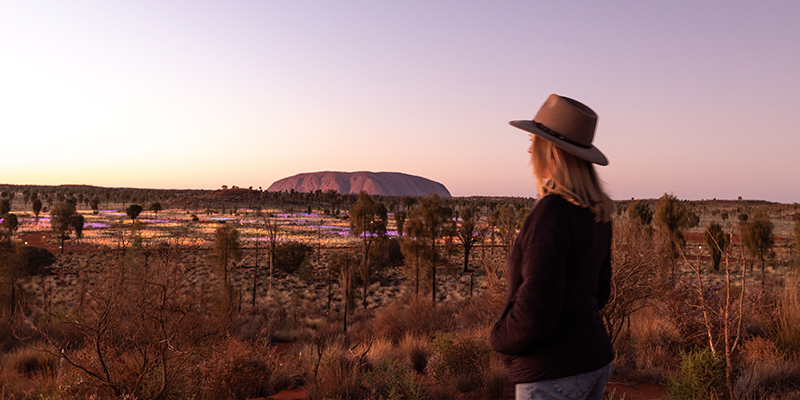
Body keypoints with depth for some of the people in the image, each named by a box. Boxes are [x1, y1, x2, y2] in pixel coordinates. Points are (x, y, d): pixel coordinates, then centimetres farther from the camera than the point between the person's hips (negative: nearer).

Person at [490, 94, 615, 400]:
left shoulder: (550, 214, -23)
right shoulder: (597, 213, 5)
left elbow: (536, 310, -24)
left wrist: (499, 339, -7)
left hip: (553, 375, -9)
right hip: (595, 360, 9)